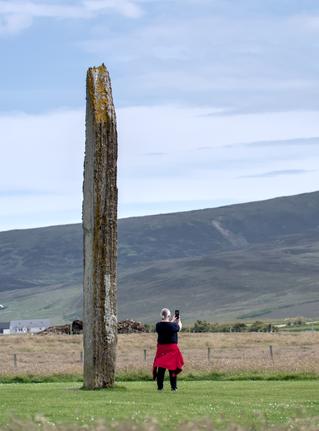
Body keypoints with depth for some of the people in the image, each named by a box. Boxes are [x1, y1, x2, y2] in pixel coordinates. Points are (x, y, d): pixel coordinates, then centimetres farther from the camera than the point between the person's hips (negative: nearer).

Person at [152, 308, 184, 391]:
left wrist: (172, 321, 28)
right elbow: (179, 328, 6)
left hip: (161, 347, 4)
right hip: (172, 348, -4)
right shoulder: (172, 326, -16)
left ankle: (160, 386, 4)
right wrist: (179, 321, 26)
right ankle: (173, 387, 7)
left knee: (160, 368, 6)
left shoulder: (158, 325, -4)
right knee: (173, 367, 5)